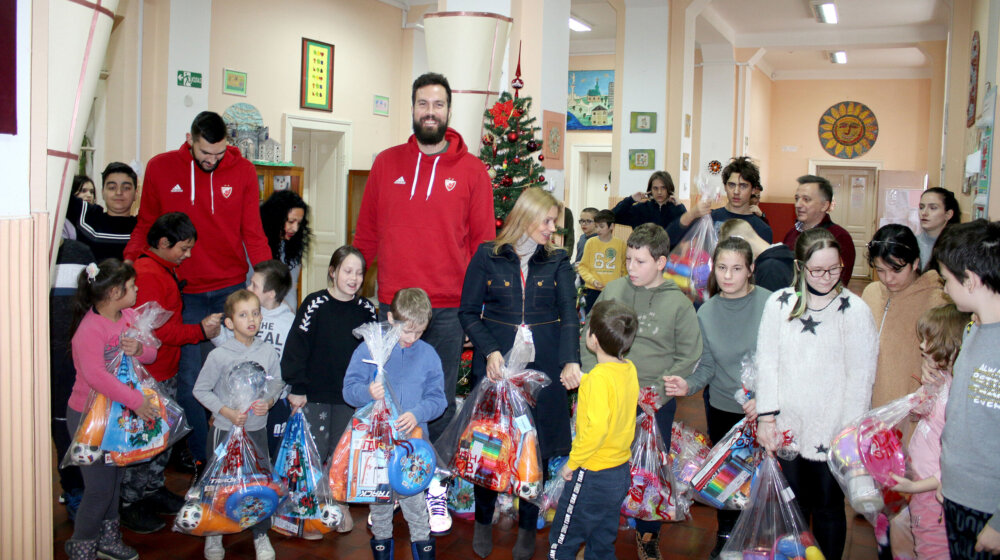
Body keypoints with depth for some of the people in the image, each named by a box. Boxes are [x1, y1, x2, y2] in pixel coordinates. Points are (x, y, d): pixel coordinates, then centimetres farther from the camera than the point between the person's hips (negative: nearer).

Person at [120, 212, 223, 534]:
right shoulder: (147, 275, -19)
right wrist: (200, 331, -16)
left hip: (166, 370, 10)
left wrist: (203, 326, 11)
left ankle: (154, 490, 33)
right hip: (148, 374, -10)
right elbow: (157, 329, -23)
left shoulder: (163, 270, 15)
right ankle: (129, 504, 9)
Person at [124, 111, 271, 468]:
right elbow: (146, 224, 10)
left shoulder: (242, 171, 0)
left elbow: (253, 232, 3)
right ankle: (200, 459, 13)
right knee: (188, 376, 1)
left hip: (231, 289, 0)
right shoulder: (160, 168, 1)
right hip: (184, 290, 0)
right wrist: (130, 259, -8)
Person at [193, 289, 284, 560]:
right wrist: (226, 412, -16)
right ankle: (213, 536, 30)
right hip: (226, 429, -2)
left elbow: (278, 384, 7)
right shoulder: (219, 355, -14)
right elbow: (200, 390, -6)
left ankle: (261, 536, 26)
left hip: (257, 429, 2)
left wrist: (268, 402, -13)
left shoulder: (268, 352, -5)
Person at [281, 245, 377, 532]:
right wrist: (296, 388, -11)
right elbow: (295, 347, -9)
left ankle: (340, 503, 28)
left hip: (351, 396, 3)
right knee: (314, 452, 1)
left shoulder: (366, 309, 2)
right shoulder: (315, 304, -9)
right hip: (315, 393, -3)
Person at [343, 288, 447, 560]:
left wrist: (417, 413, -18)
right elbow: (349, 389, -7)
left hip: (413, 438, 0)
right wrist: (368, 392, -28)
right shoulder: (368, 349, -4)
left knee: (414, 495, 5)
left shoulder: (427, 354, 0)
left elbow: (437, 398, 0)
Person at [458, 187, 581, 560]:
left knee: (537, 445, 6)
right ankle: (483, 521, 26)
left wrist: (571, 360, -22)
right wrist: (490, 351, -13)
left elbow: (568, 312, -7)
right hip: (496, 364, -1)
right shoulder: (487, 256, 1)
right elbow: (468, 312, 1)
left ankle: (528, 526, 25)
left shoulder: (558, 261, 5)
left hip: (543, 365, 1)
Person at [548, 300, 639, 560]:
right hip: (621, 470, 8)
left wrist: (573, 461, -17)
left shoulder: (598, 378, -24)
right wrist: (584, 383, 12)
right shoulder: (630, 369, -1)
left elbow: (597, 428, -30)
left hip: (593, 473, -8)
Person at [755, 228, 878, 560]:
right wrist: (766, 417, -3)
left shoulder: (855, 310, -7)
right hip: (787, 428, 2)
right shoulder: (779, 303, 0)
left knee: (828, 508, 11)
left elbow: (860, 377, -6)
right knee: (793, 507, 15)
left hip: (831, 431, -2)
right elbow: (766, 362, 2)